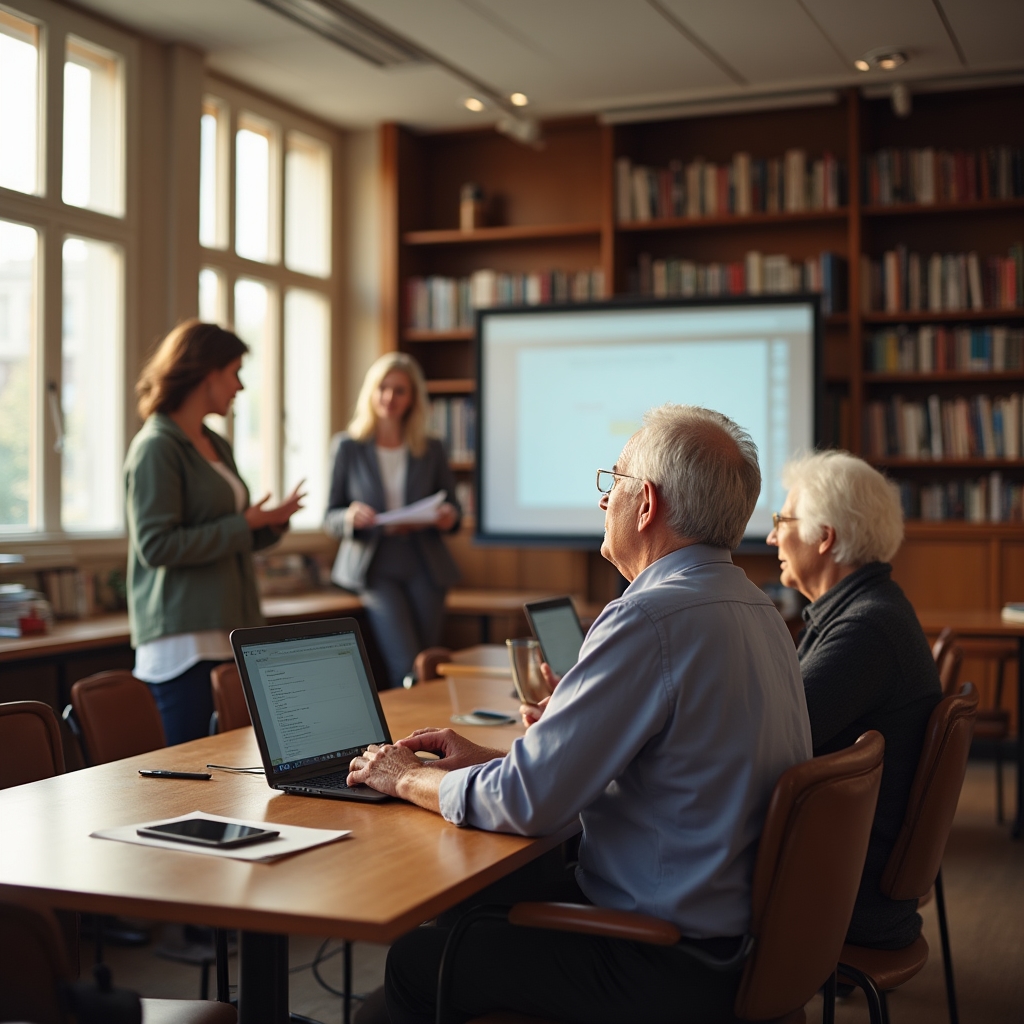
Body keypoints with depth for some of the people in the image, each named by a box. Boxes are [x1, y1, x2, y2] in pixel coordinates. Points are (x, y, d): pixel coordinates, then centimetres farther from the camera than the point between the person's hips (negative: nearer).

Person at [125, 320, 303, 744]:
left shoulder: (216, 446, 17)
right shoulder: (156, 446, -10)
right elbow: (155, 546, -17)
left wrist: (271, 522, 5)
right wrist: (244, 525, -14)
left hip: (226, 632, 8)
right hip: (183, 640, -8)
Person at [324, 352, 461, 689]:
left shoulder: (431, 449, 9)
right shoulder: (348, 447, 2)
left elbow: (452, 507, 15)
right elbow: (330, 518, 3)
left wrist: (448, 516, -9)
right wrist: (351, 517, -20)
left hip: (425, 566, 3)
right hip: (375, 567, -3)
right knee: (406, 668, -17)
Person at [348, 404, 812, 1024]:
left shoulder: (653, 619, -25)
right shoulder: (756, 607, 7)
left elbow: (527, 802, -22)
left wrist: (409, 778, -3)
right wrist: (487, 759, 13)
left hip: (674, 969, -9)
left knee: (415, 964, 2)